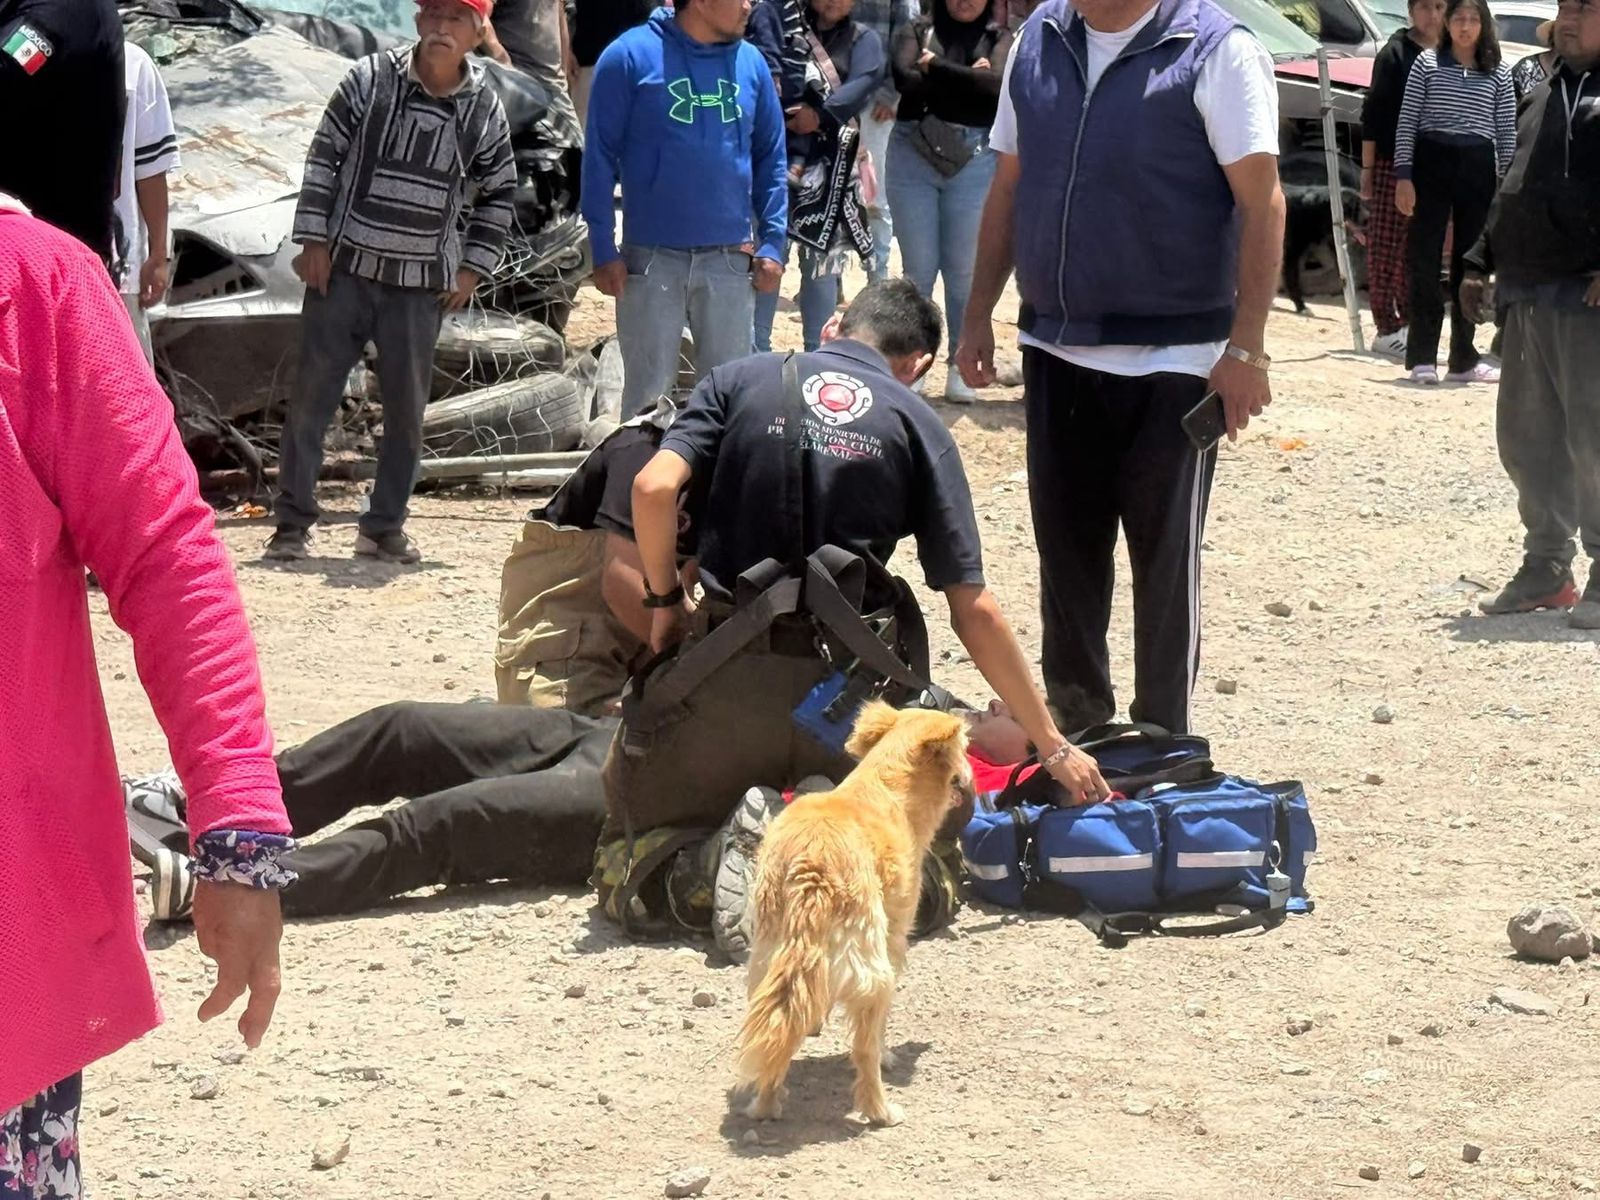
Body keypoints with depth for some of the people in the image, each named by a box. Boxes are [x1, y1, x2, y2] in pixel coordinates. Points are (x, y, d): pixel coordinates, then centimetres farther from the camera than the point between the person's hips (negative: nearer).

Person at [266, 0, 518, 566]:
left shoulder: (484, 110, 1)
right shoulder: (369, 79, -5)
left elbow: (498, 194, 13)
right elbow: (324, 155, 0)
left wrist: (473, 268, 6)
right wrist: (314, 240, -4)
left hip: (422, 286, 2)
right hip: (343, 270, -2)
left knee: (407, 409, 5)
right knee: (312, 396, -1)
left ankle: (384, 528, 17)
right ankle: (292, 524, 6)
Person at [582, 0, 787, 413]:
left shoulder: (750, 63, 4)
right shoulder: (631, 57, -7)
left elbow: (770, 158, 10)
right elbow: (600, 159, -6)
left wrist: (772, 242, 2)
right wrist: (603, 249, -9)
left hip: (730, 257, 3)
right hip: (651, 256, -3)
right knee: (648, 389, 4)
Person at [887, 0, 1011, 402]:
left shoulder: (1000, 39, 5)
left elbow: (995, 85, -13)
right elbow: (906, 80, -12)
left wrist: (936, 68, -10)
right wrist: (966, 79, -12)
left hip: (973, 162, 0)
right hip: (914, 158, 0)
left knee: (963, 271, 5)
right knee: (918, 269, 5)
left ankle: (961, 367, 14)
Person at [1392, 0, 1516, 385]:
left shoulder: (1498, 74, 9)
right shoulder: (1427, 63, 4)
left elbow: (1507, 134, 9)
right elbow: (1407, 122, 2)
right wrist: (1403, 175, -5)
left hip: (1478, 168, 2)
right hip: (1432, 164, -2)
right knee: (1424, 258, -3)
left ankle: (1463, 359, 12)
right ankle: (1422, 358, 0)